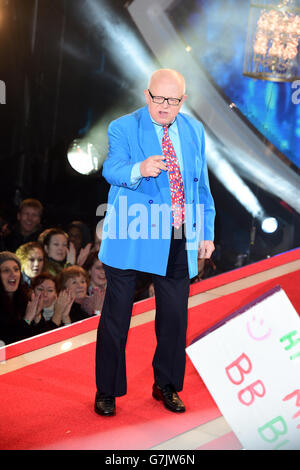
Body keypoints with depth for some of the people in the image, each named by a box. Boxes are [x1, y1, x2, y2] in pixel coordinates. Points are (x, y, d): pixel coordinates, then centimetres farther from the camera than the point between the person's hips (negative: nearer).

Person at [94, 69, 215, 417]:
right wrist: (139, 169, -44)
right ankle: (107, 391, 21)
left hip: (179, 240, 4)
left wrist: (207, 231, 13)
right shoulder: (123, 128, -4)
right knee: (116, 315, 4)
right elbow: (111, 169, -22)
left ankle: (167, 386, 30)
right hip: (130, 238, -4)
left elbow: (202, 185, 16)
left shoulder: (194, 131, 10)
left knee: (175, 316, 10)